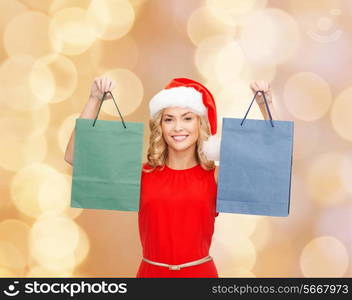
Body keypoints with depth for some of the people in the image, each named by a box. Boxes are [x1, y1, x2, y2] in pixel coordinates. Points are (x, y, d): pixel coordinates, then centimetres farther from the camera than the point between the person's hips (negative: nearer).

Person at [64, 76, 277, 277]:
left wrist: (266, 105, -17)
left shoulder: (216, 177, -5)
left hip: (201, 272, 0)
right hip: (151, 272, 0)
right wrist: (95, 99, -12)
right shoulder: (141, 175, -5)